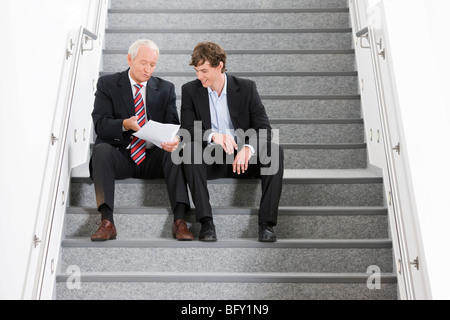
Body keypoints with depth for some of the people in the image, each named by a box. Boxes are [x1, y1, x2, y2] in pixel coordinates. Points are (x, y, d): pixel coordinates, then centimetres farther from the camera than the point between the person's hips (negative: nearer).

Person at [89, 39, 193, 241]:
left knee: (175, 152, -29)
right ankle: (107, 221, -35)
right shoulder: (107, 84, 5)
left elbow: (173, 125, 0)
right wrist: (125, 125, -29)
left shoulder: (165, 89, 10)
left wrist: (175, 140, -25)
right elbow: (100, 124, -7)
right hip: (120, 156, -1)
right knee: (101, 149, -31)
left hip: (153, 158, 1)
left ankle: (179, 220, -34)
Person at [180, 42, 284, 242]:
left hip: (243, 159, 1)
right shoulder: (190, 90, 3)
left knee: (275, 151, -27)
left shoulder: (246, 88, 1)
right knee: (190, 149, -32)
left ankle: (266, 224, -26)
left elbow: (264, 128, -6)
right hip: (210, 161, 0)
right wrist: (213, 135, -29)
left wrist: (248, 148, -27)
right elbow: (187, 130, -8)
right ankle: (206, 222, -32)